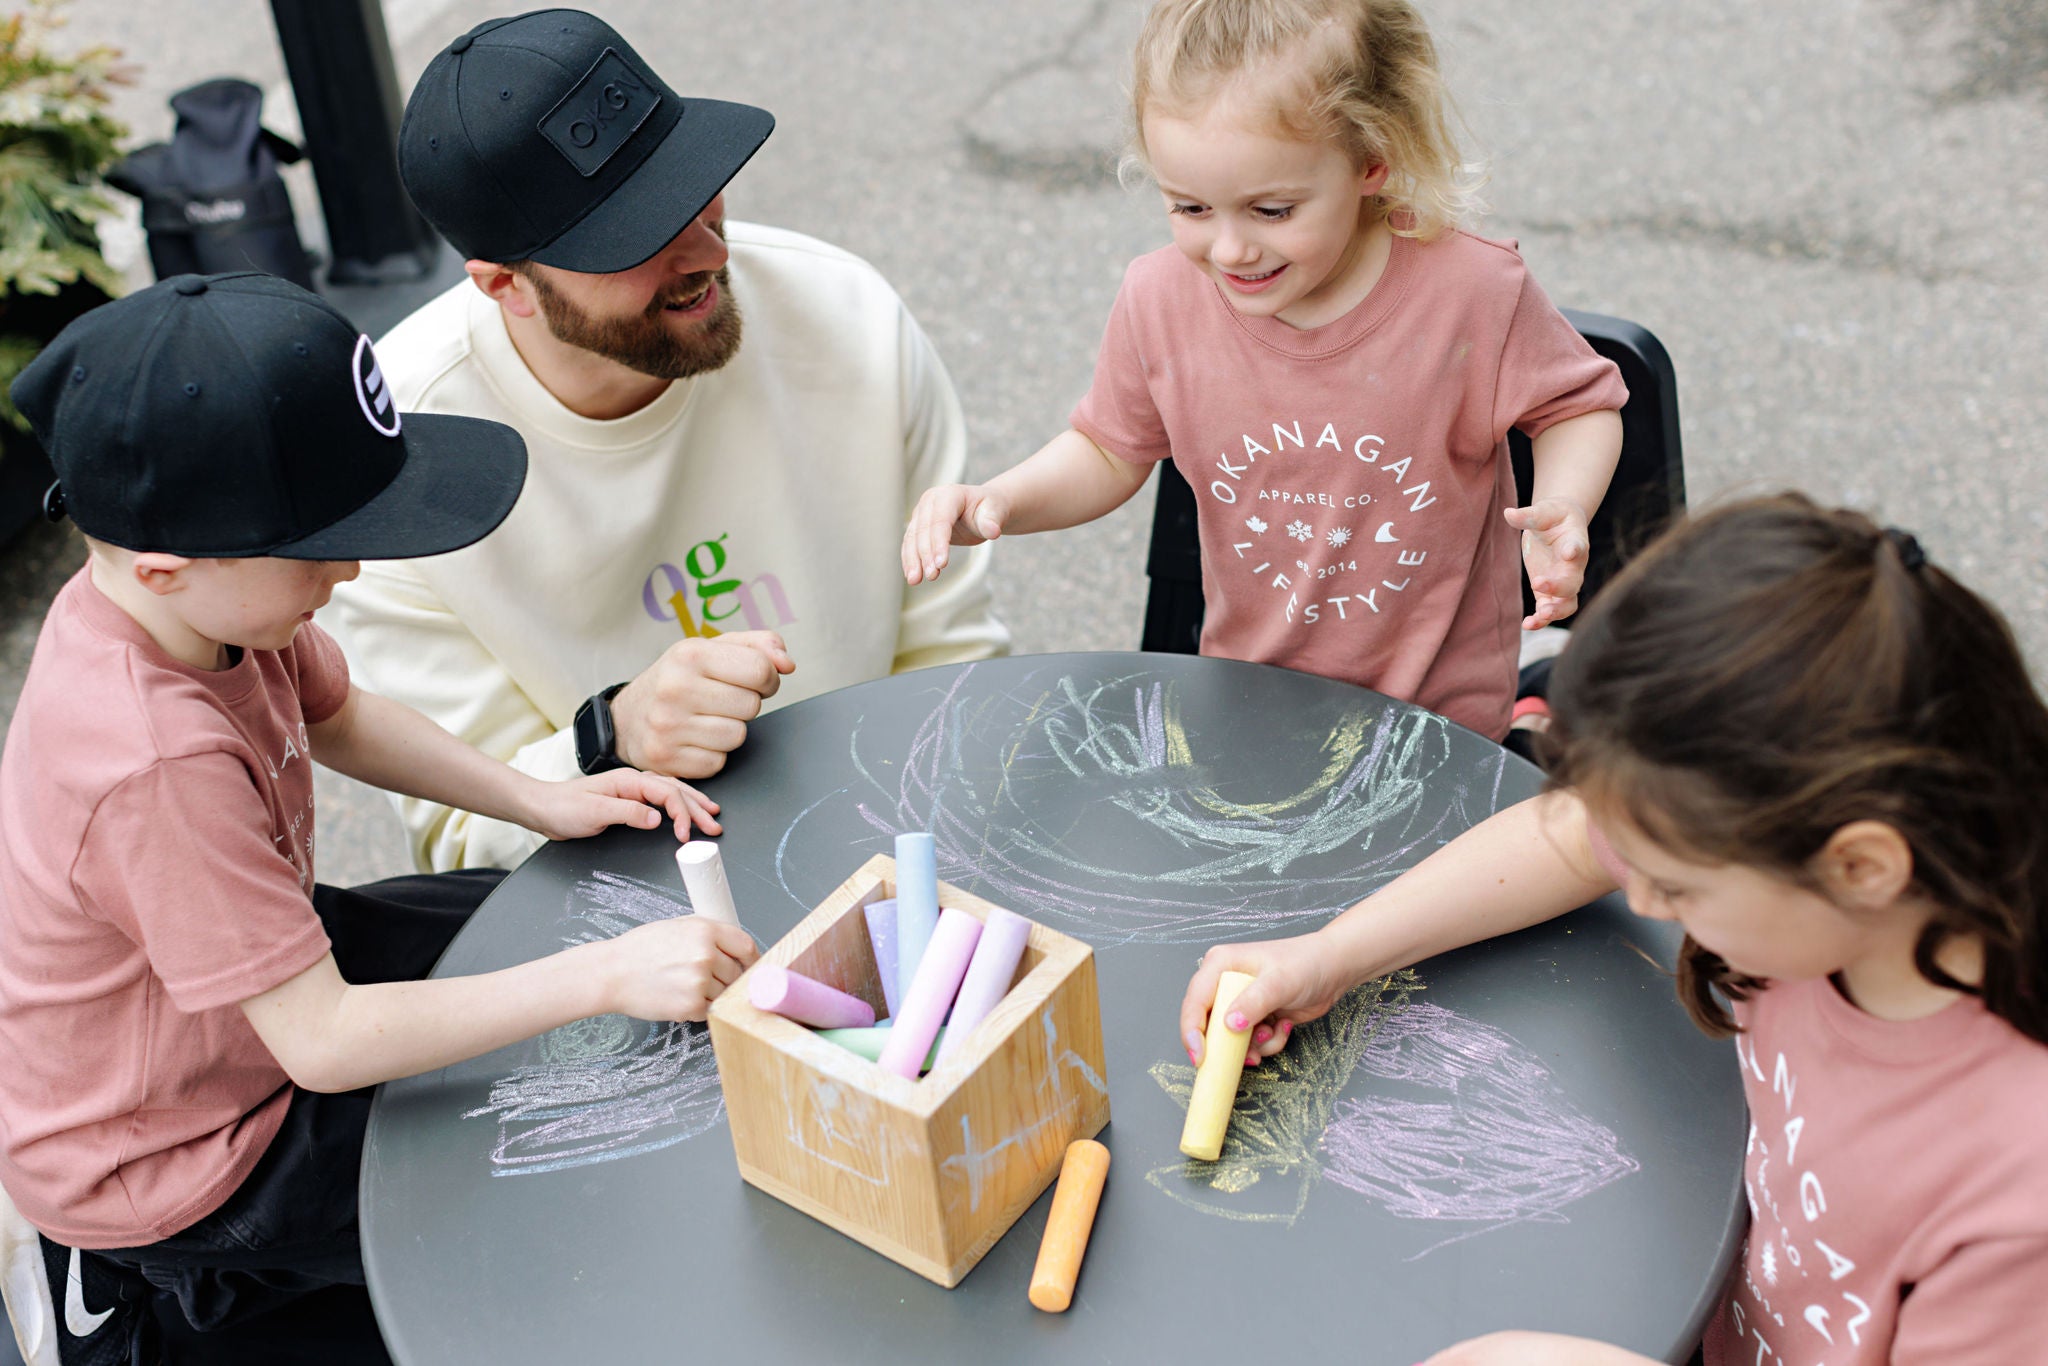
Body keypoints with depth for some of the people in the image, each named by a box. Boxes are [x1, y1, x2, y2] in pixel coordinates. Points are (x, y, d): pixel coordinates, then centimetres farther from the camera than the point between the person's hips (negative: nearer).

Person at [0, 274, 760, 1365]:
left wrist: (539, 800, -3)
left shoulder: (187, 596, -13)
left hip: (252, 981, 9)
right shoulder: (159, 765, -40)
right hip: (172, 1170, -8)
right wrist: (605, 978, -36)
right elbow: (323, 1041, -36)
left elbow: (339, 719, 8)